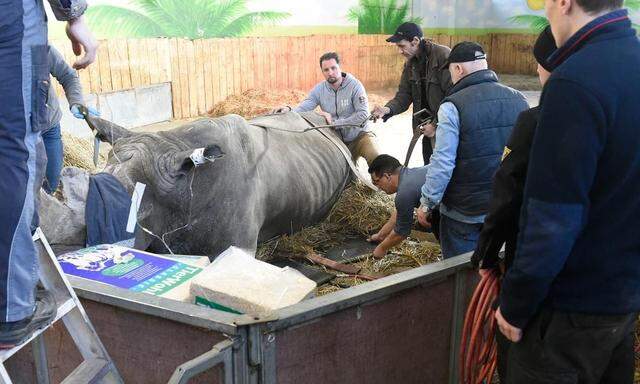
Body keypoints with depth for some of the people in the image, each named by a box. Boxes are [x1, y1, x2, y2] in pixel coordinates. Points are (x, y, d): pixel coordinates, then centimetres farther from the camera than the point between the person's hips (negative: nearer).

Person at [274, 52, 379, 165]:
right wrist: (289, 110, -39)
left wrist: (335, 122, -26)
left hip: (359, 135, -4)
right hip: (337, 139, 4)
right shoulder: (319, 89, -6)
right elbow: (304, 107, -16)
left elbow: (363, 114, -25)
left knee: (375, 159, -28)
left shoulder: (355, 85, -17)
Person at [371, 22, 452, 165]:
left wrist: (436, 125, -18)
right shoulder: (411, 63, 8)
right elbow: (404, 95, 6)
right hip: (428, 130, 7)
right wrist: (387, 110, -14)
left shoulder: (444, 56, -17)